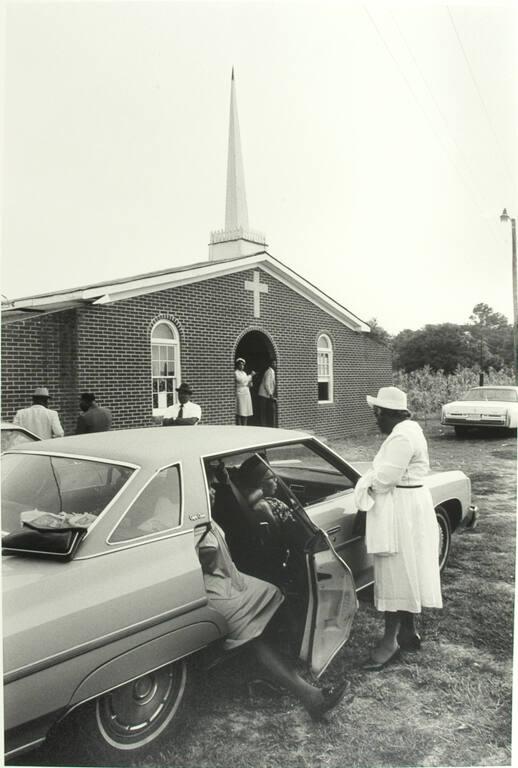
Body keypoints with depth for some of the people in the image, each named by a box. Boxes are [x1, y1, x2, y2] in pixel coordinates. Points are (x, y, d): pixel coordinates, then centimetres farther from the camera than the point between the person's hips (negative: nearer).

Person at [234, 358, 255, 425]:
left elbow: (249, 384, 22)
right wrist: (250, 375, -14)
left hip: (246, 393, 8)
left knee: (246, 412, 6)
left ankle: (244, 427, 11)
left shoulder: (244, 373, 18)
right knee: (239, 412, -9)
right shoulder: (236, 373, -4)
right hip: (240, 393, -7)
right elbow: (241, 380, -19)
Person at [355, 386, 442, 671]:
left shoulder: (401, 436, -22)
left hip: (400, 510, -11)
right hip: (410, 504, 11)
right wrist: (371, 479, 0)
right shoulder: (409, 428, 12)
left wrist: (367, 484, -6)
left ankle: (390, 640, 8)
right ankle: (408, 632, 30)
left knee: (395, 576, -2)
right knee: (405, 575, 18)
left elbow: (386, 478, -24)